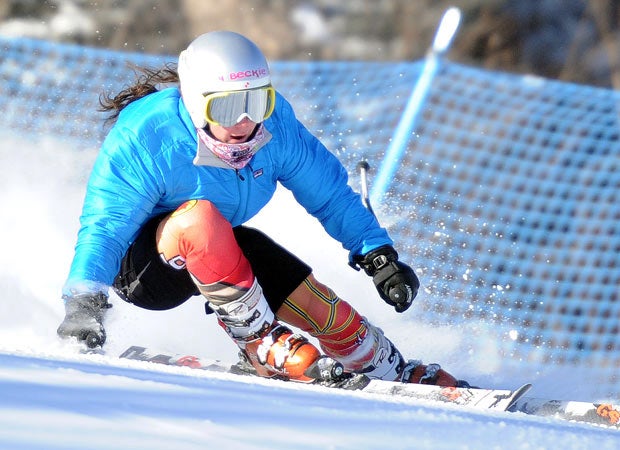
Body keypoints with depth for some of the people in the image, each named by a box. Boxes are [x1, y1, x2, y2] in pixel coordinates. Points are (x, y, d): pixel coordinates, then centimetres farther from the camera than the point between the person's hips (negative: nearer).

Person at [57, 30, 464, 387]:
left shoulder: (273, 123, -17)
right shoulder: (144, 137, -31)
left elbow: (329, 192, -4)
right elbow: (104, 227, -31)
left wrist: (379, 256, -7)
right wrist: (84, 302, -44)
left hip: (223, 251, 5)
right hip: (143, 265, -5)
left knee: (319, 307, -6)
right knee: (201, 216, -37)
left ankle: (404, 377, 24)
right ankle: (261, 343, -21)